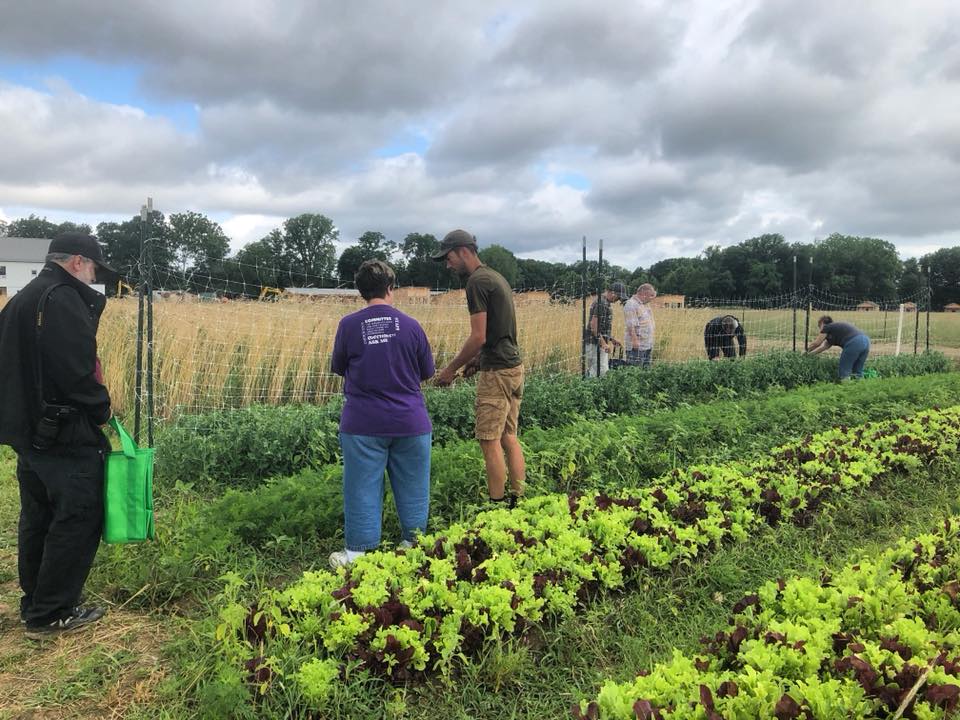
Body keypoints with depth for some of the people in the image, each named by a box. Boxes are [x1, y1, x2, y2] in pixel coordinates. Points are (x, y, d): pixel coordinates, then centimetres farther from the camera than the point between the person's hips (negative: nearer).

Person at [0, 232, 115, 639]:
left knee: (37, 519, 17)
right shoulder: (64, 300, -16)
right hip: (66, 436, -10)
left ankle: (34, 604, 28)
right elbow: (76, 370, -22)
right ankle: (50, 615, 6)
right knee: (78, 520, -1)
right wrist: (102, 409, -6)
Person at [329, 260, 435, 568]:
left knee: (363, 486, 7)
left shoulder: (349, 325, -6)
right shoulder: (411, 326, -4)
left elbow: (338, 368, 7)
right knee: (412, 485, 13)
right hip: (410, 421, 1)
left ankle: (357, 551, 15)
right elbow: (427, 372, 6)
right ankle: (412, 543, 25)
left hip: (363, 423, -1)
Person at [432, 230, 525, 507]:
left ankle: (497, 505, 3)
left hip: (496, 370, -10)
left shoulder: (477, 282, -13)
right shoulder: (496, 277, 17)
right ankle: (518, 501, 16)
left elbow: (479, 337, -18)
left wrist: (451, 369, -9)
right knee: (509, 438, 12)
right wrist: (478, 358, 19)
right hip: (514, 365, 10)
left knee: (490, 441, -3)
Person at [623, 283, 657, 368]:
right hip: (637, 345, -10)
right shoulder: (631, 304, -14)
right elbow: (630, 325, -20)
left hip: (648, 344, 10)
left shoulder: (645, 304, 17)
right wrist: (635, 340, -23)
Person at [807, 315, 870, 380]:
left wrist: (807, 352, 31)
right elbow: (823, 347, 41)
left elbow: (816, 343, 15)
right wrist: (810, 354, 47)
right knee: (857, 372, 14)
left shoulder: (827, 327, 12)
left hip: (853, 343, -8)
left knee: (844, 372, -1)